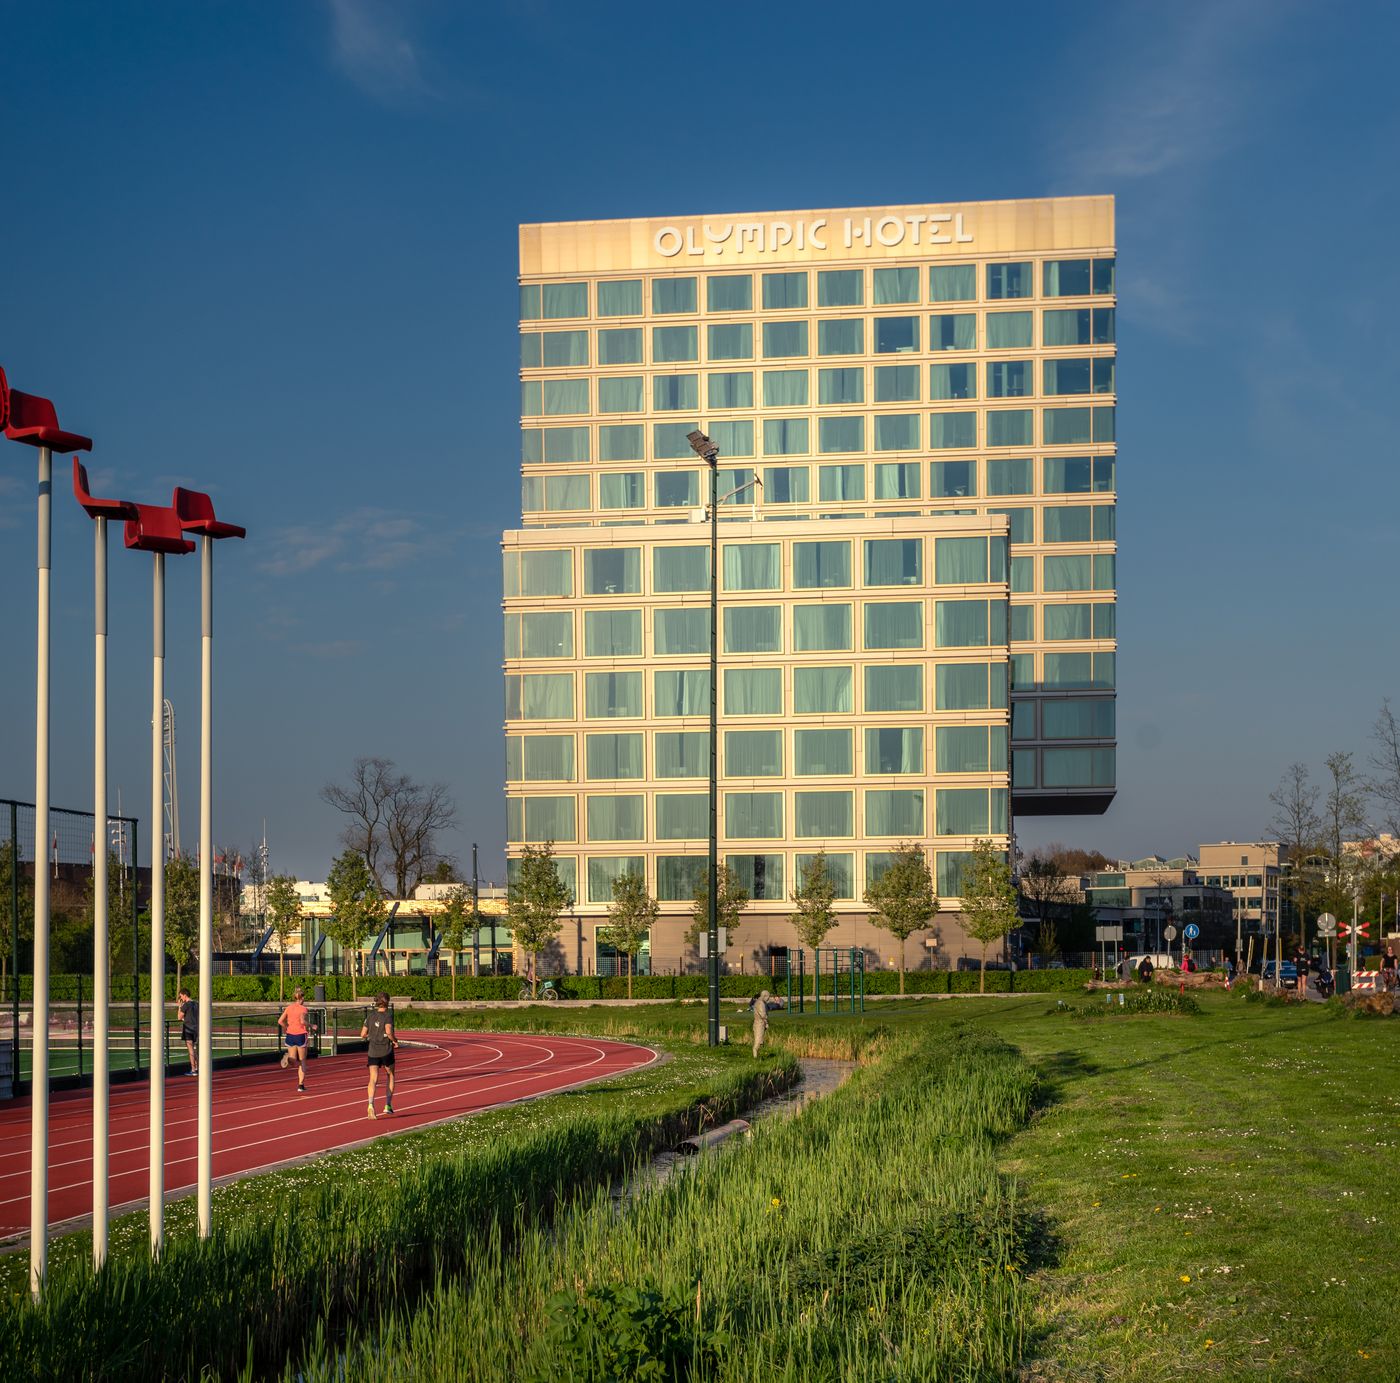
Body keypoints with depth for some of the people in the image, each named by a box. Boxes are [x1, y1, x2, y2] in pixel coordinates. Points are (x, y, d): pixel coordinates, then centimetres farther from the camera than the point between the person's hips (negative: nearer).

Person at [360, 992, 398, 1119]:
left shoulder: (371, 1016, 7)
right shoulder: (388, 1015, -6)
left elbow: (363, 1034, 9)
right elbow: (389, 1032, -20)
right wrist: (395, 1041, -4)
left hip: (373, 1051, 3)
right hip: (386, 1051, -3)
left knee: (373, 1079, -6)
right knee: (390, 1076, 20)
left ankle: (371, 1104, -29)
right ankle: (388, 1105, 19)